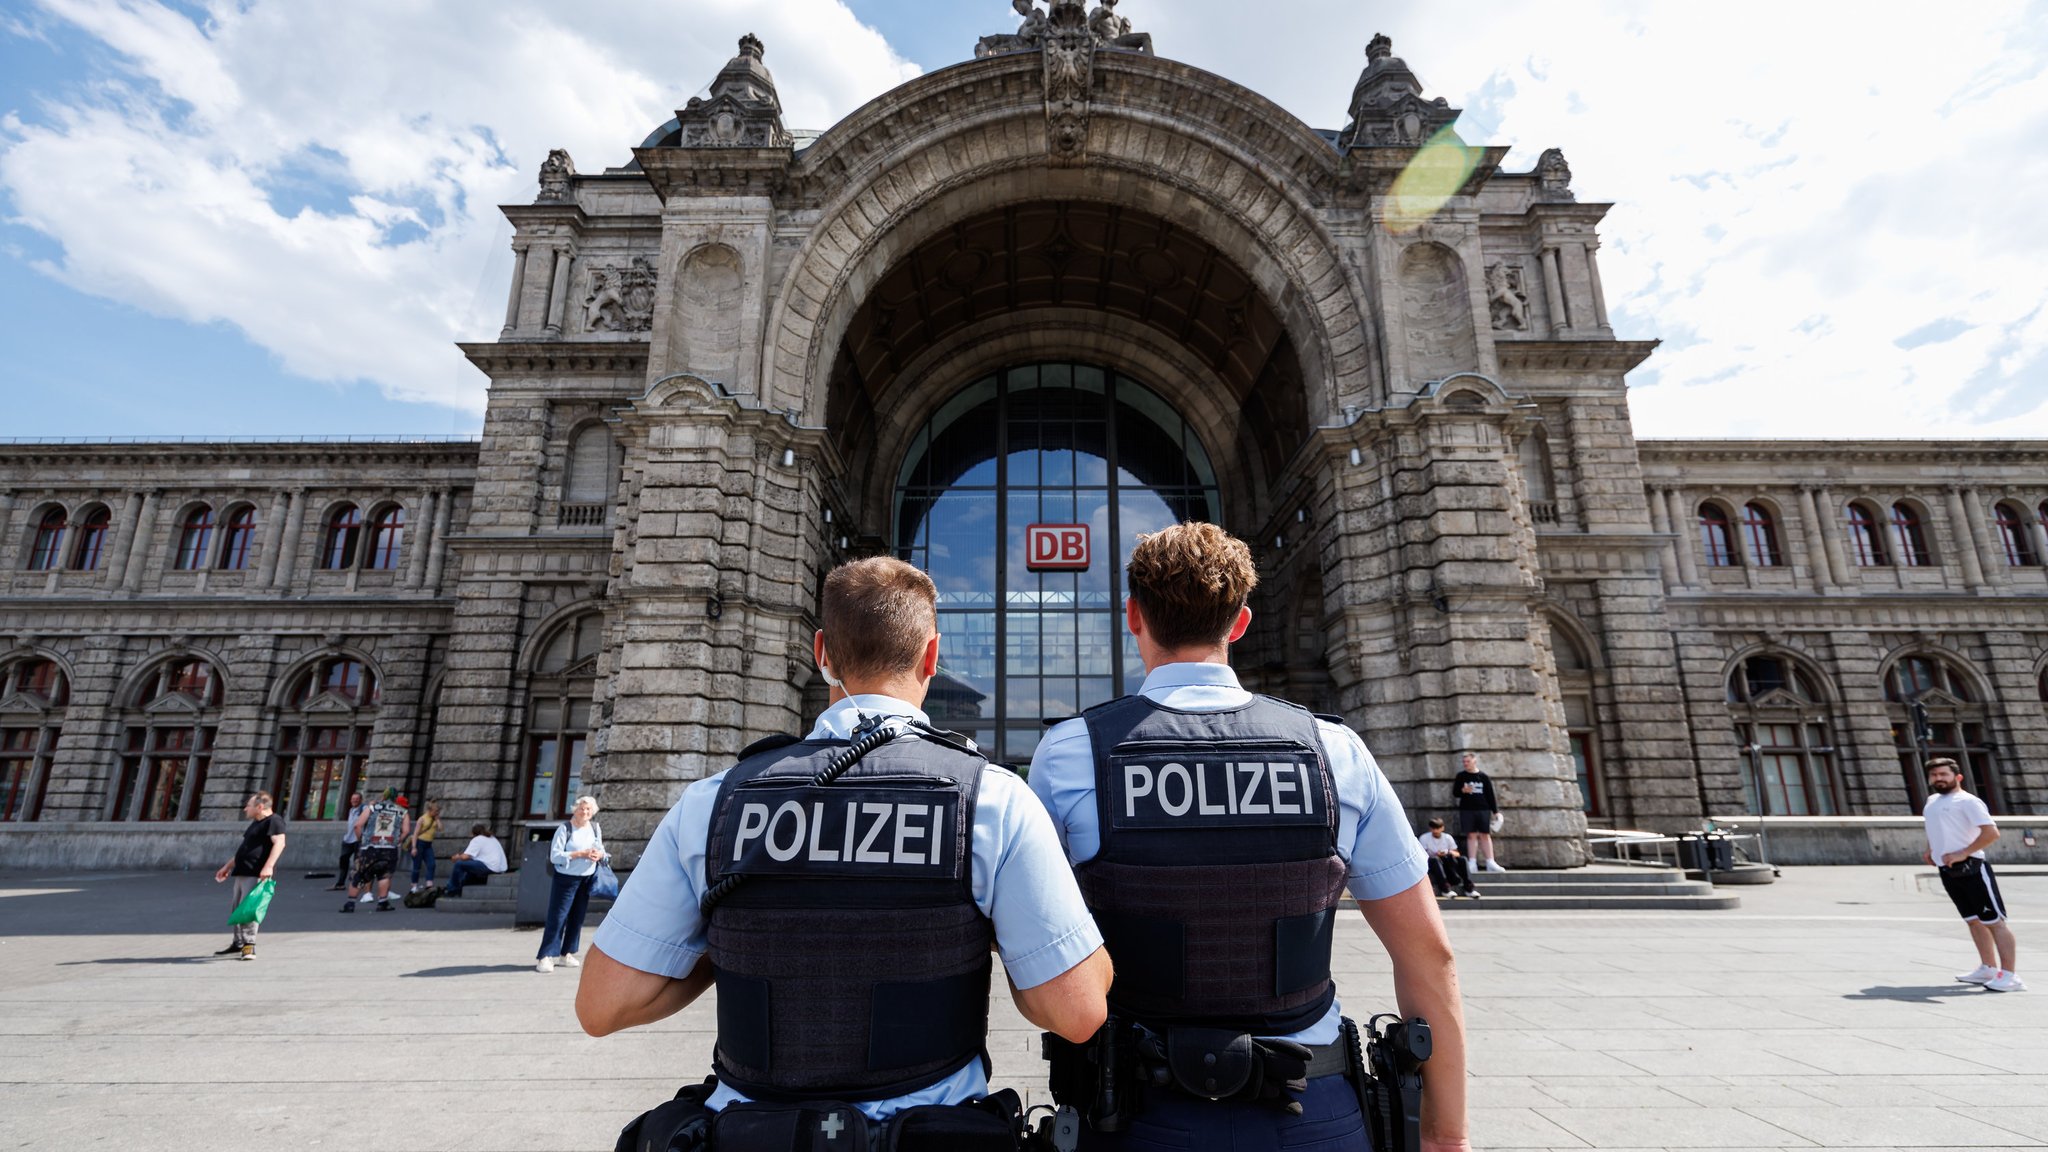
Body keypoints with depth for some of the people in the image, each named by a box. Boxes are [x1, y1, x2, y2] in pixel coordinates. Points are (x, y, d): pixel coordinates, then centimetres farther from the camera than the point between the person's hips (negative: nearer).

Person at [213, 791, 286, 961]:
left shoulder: (274, 820, -11)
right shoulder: (255, 824, 22)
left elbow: (279, 842, -24)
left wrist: (268, 866, -33)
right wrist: (228, 866, 32)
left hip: (257, 874, -10)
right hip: (242, 872, 10)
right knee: (237, 909, 15)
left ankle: (249, 945, -11)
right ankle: (238, 944, 28)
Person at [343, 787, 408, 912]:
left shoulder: (372, 807, 12)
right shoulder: (402, 812, 13)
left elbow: (358, 825, 2)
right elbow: (406, 830, 2)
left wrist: (360, 840, 14)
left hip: (369, 848, 0)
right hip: (390, 849, 0)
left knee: (359, 875, 13)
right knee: (384, 874, 13)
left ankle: (350, 903, 17)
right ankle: (382, 903, 9)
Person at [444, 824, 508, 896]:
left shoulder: (477, 839, 0)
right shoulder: (492, 838, 24)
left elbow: (465, 857, -9)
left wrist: (456, 857, 12)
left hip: (489, 867, -9)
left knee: (459, 864, -1)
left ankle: (452, 890, 10)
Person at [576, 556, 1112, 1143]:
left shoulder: (712, 803, -11)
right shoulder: (996, 801, -16)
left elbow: (601, 1005, -5)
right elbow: (1078, 1011, -16)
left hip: (747, 1128, 2)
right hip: (929, 1120, -1)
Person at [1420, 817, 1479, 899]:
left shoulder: (1448, 838, 8)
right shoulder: (1424, 838, -4)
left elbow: (1457, 854, 8)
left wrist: (1453, 853, -17)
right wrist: (1435, 855, -26)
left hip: (1447, 864, 4)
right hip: (1431, 864, -3)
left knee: (1462, 859, -22)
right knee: (1435, 859, -38)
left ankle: (1468, 887, -19)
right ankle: (1444, 888, -38)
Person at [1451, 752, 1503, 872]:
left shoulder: (1483, 777, 5)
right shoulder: (1461, 776, 5)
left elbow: (1491, 794, 6)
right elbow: (1455, 793, 6)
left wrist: (1496, 811, 3)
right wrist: (1463, 790, -16)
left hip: (1483, 809, 0)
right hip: (1467, 810, 0)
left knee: (1485, 835, 2)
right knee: (1471, 835, 0)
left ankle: (1490, 862, 5)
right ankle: (1472, 863, 2)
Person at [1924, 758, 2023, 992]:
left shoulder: (1967, 801, -9)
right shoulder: (1932, 800, 15)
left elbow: (1992, 832, -17)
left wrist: (1963, 853, -21)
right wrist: (1930, 850, 16)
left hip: (1971, 869, -8)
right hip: (1948, 872, 8)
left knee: (1994, 921, -5)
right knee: (1973, 920, 15)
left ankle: (2009, 975, -3)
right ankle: (1988, 968, 24)